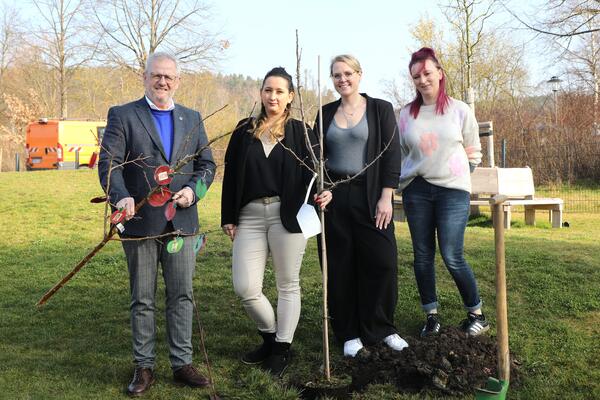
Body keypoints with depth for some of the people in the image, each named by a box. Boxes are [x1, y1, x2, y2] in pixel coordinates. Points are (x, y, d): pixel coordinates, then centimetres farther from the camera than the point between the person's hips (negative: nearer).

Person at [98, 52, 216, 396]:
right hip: (140, 222, -3)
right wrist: (121, 197, -28)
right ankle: (144, 367, 21)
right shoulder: (122, 116, 0)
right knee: (143, 300, 8)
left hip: (182, 222, 3)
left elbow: (207, 163, 10)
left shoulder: (192, 119, 12)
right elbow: (109, 163, -10)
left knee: (182, 296, 8)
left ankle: (182, 363, 21)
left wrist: (194, 188, -11)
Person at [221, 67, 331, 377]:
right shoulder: (244, 131, 9)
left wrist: (323, 193, -19)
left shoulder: (300, 132, 4)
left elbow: (312, 173, 3)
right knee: (245, 288, -1)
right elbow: (230, 176, 9)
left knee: (287, 284, 6)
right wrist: (228, 217, 5)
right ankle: (270, 337, 25)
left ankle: (282, 348, 20)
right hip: (249, 215, 2)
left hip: (287, 215, -2)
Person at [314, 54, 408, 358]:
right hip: (334, 197, 3)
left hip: (370, 197, -2)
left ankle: (381, 328, 15)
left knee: (381, 263, -3)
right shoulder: (326, 113, 10)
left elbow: (392, 155, -3)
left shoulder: (380, 109, 2)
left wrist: (386, 198, -10)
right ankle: (349, 333, 16)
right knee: (340, 267, 4)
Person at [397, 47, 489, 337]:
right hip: (416, 191, 3)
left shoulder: (459, 110, 0)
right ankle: (431, 315, 20)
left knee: (452, 258, -6)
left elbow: (474, 150, 9)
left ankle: (476, 314, 13)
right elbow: (400, 154, 12)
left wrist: (459, 171, 4)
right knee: (423, 256, 6)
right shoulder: (406, 114, 4)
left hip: (453, 190, -2)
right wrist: (400, 184, 6)